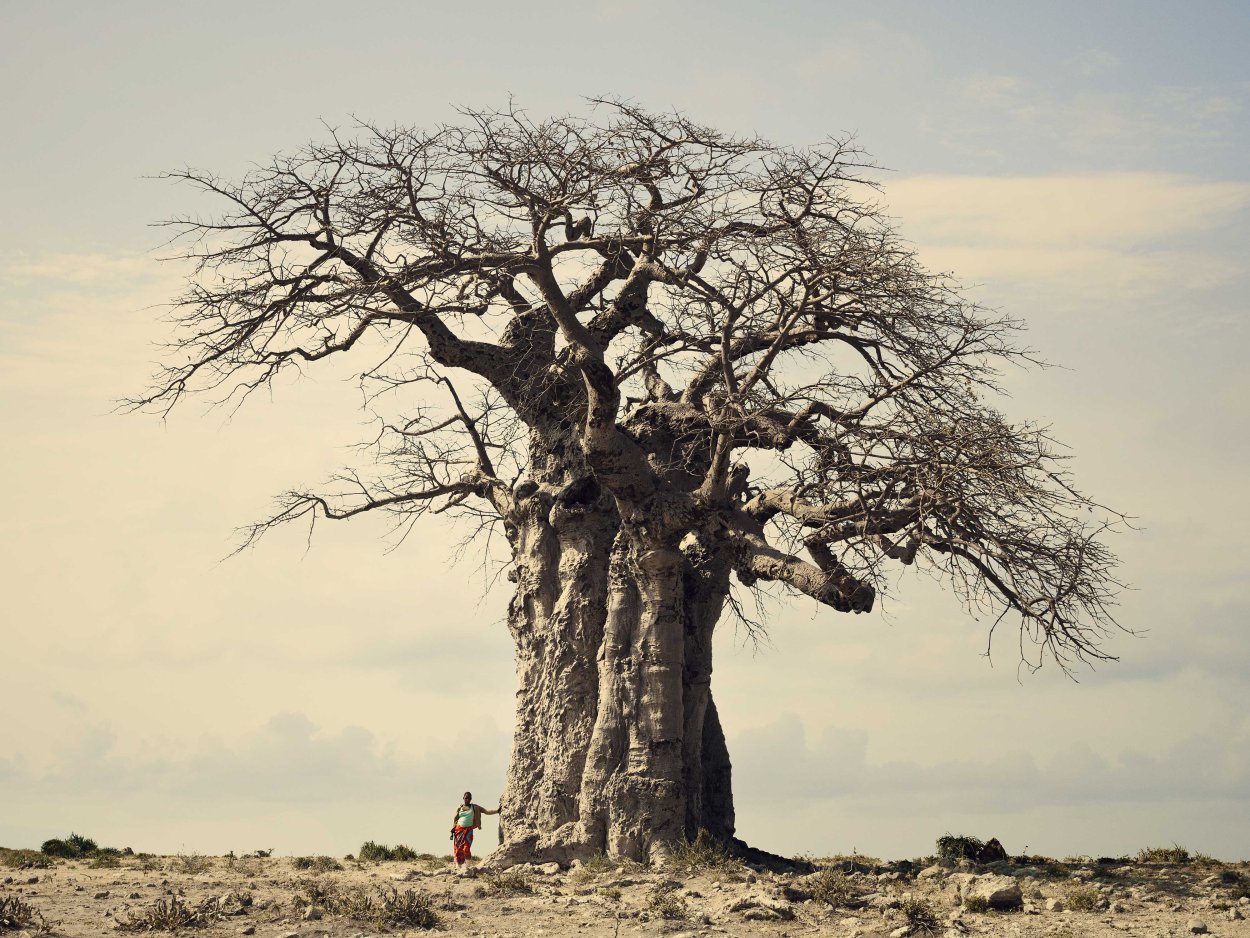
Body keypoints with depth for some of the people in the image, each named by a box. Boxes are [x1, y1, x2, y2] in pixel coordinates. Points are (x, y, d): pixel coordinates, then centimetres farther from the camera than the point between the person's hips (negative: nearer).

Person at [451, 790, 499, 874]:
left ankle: (466, 866, -14)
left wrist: (497, 811, -4)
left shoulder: (474, 807, 8)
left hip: (468, 830, -2)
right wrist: (452, 831, 8)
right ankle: (458, 867, 6)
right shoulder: (459, 807, 10)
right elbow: (454, 819, 12)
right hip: (459, 829, 2)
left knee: (466, 848, -17)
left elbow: (486, 811, 5)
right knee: (458, 849, -2)